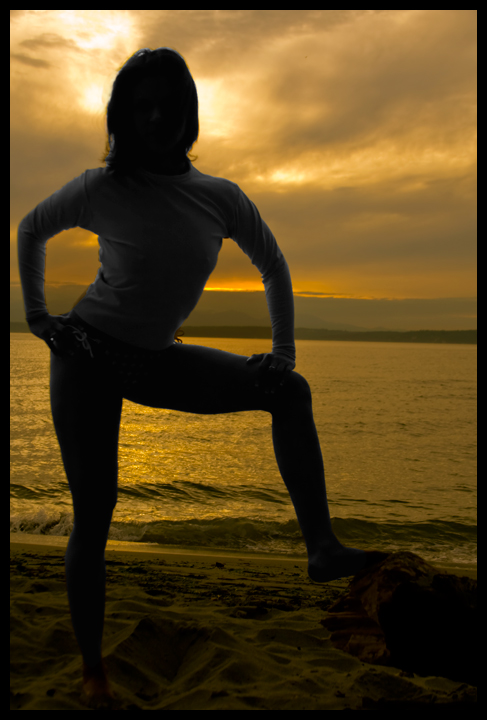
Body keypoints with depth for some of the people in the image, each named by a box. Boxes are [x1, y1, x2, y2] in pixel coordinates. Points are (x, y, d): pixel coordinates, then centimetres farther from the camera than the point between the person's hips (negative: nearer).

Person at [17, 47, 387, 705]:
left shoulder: (222, 198, -4)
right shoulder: (101, 189, -12)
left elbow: (273, 266, 10)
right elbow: (31, 231, 7)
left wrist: (284, 349, 5)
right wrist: (37, 315, 4)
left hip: (154, 359, 4)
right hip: (89, 357, -4)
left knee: (290, 391, -5)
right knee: (94, 514, -6)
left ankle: (323, 548, -7)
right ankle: (93, 670, 12)